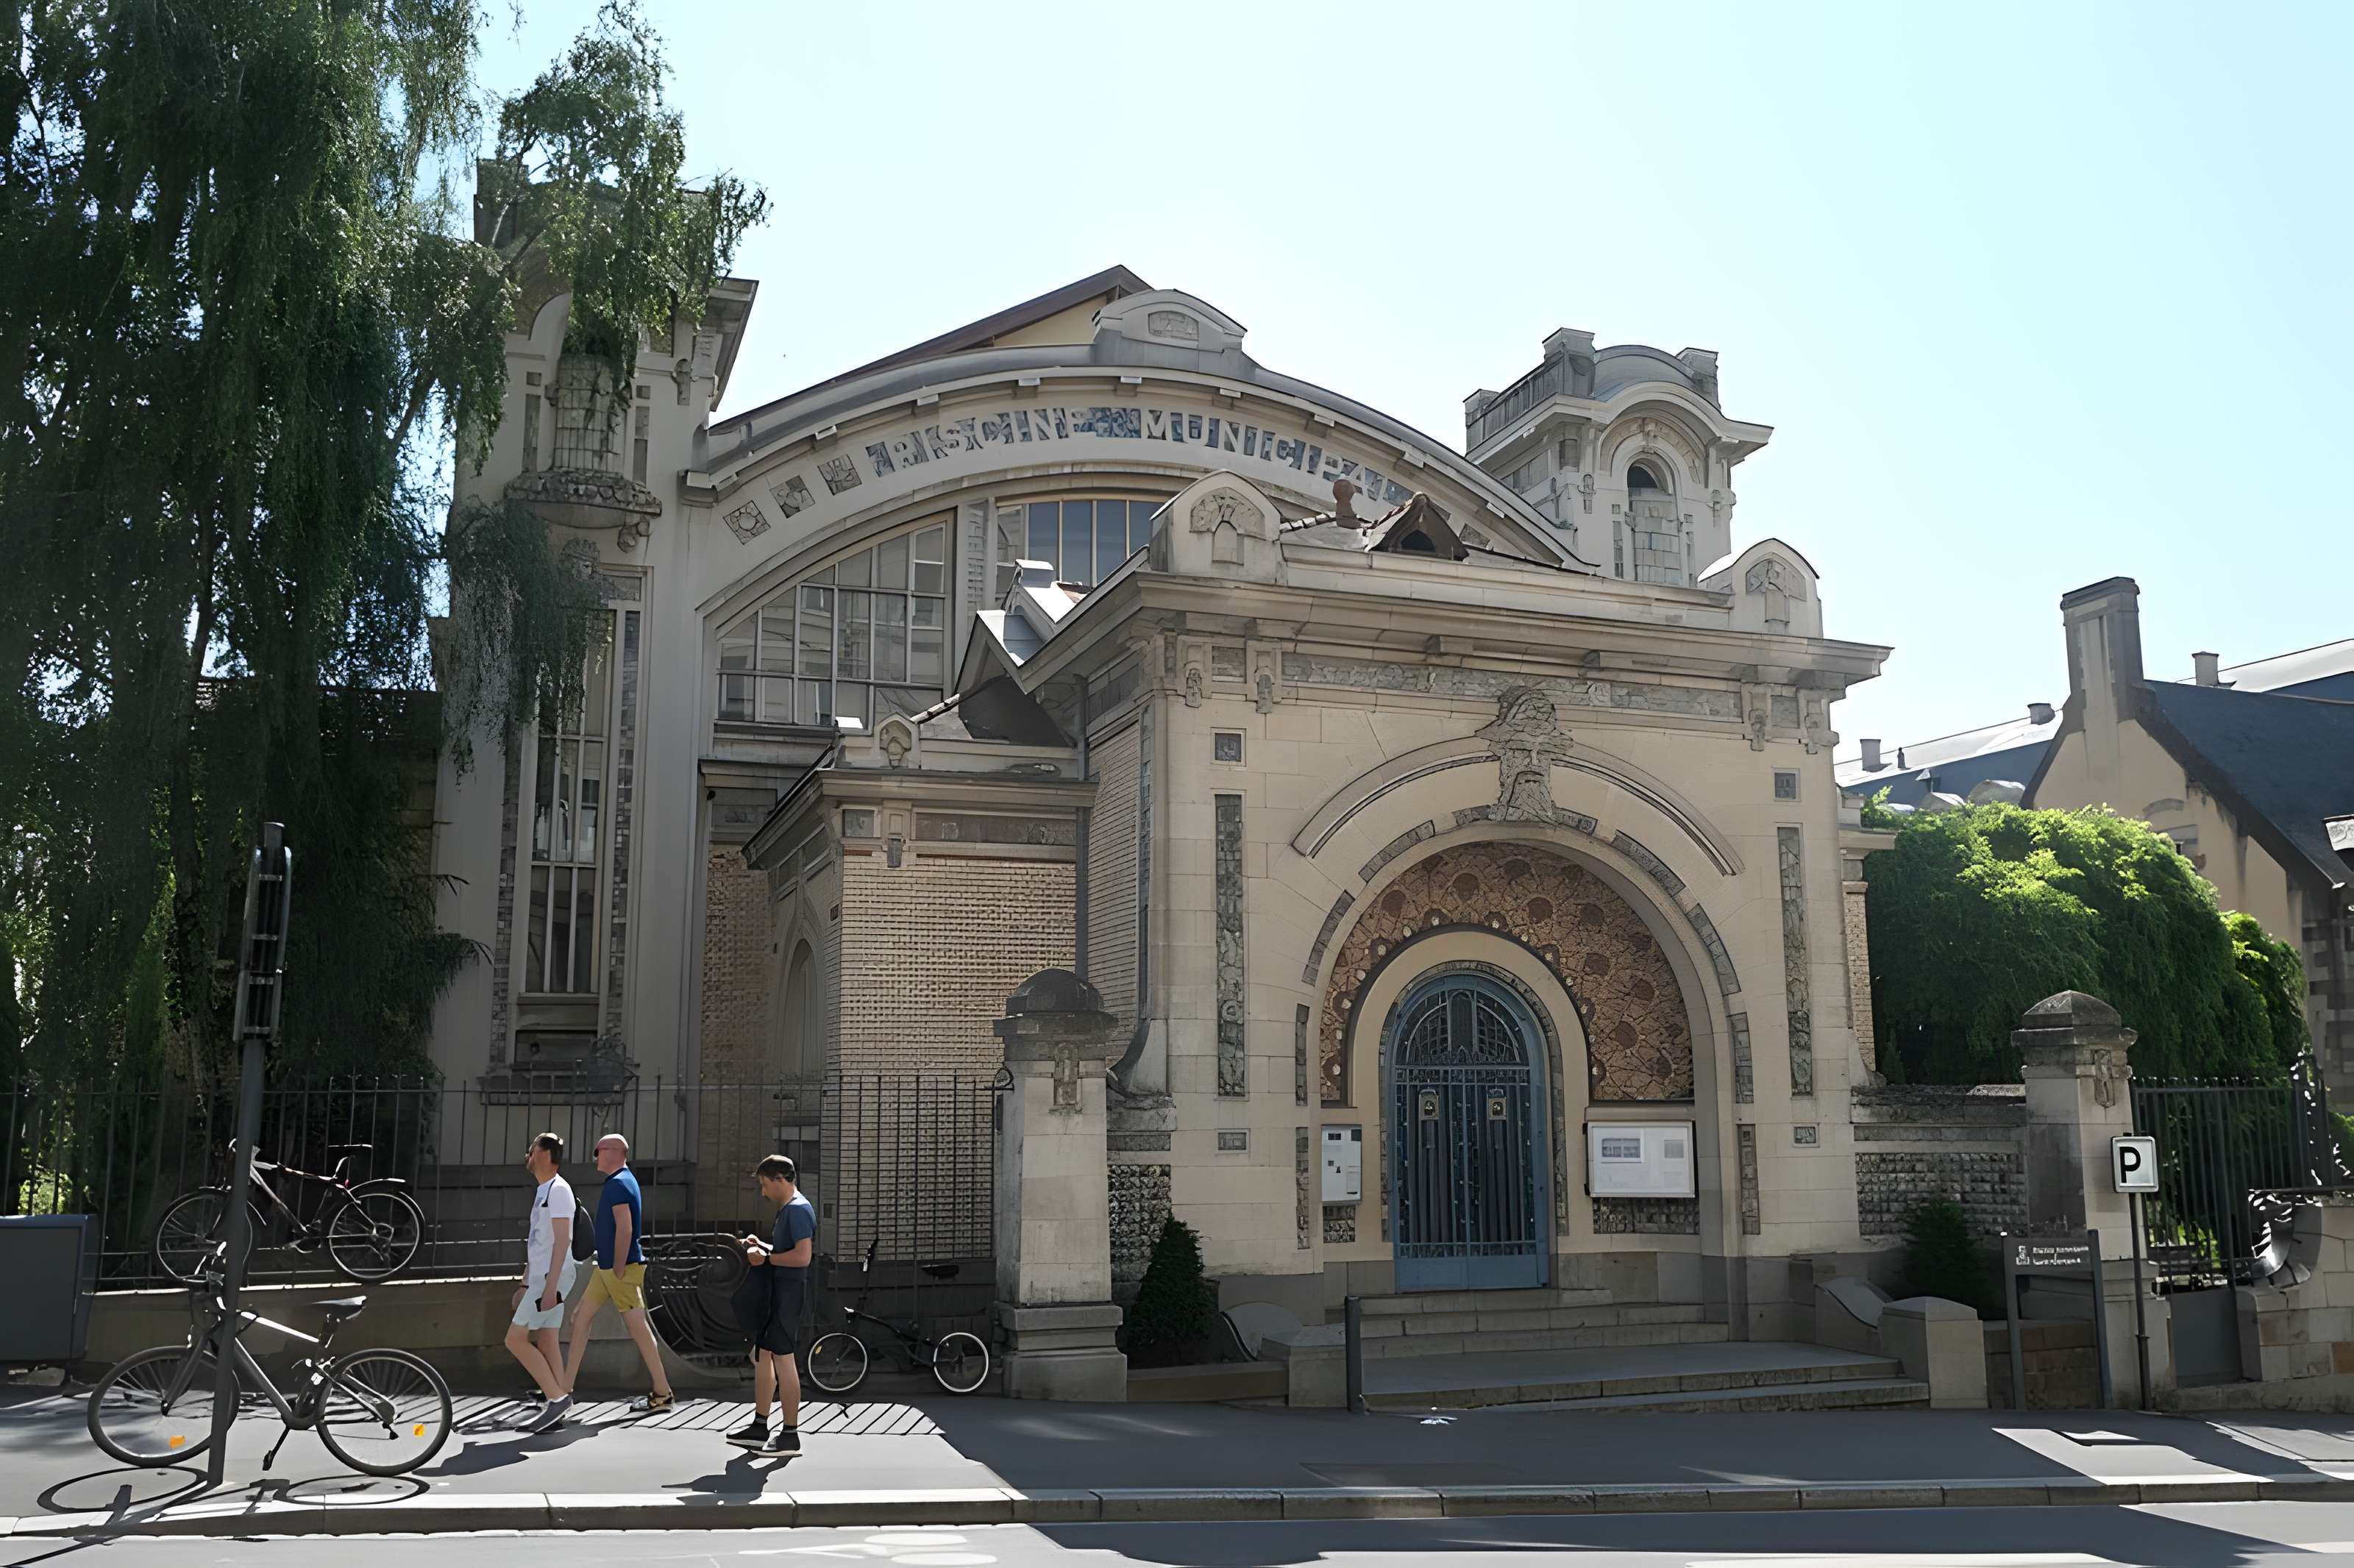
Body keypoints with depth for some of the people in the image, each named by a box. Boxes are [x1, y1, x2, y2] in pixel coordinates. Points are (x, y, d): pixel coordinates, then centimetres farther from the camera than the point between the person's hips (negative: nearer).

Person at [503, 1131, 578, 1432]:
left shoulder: (558, 1190, -13)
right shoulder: (543, 1191, 18)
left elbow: (562, 1241, -19)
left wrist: (550, 1286, -24)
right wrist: (526, 1285, 22)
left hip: (551, 1278, -10)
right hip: (541, 1277, 10)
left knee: (515, 1339, -9)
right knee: (547, 1342, 8)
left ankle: (557, 1398, -9)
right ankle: (555, 1409, 9)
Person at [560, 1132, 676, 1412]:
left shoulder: (618, 1184, -16)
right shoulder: (621, 1181, 16)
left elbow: (625, 1229, -24)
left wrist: (619, 1271, -22)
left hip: (621, 1267, -10)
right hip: (606, 1266, 10)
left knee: (638, 1327, -6)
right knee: (581, 1318, 12)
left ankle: (662, 1394, -1)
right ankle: (565, 1389, 17)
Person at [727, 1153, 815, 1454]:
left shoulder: (798, 1209, -16)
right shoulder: (787, 1209, 16)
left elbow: (802, 1256, -25)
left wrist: (766, 1258, -15)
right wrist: (762, 1246, 12)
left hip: (789, 1292, -11)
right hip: (776, 1291, 11)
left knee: (782, 1358, -6)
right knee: (761, 1354, 16)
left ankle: (790, 1435, 0)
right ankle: (759, 1427, 25)